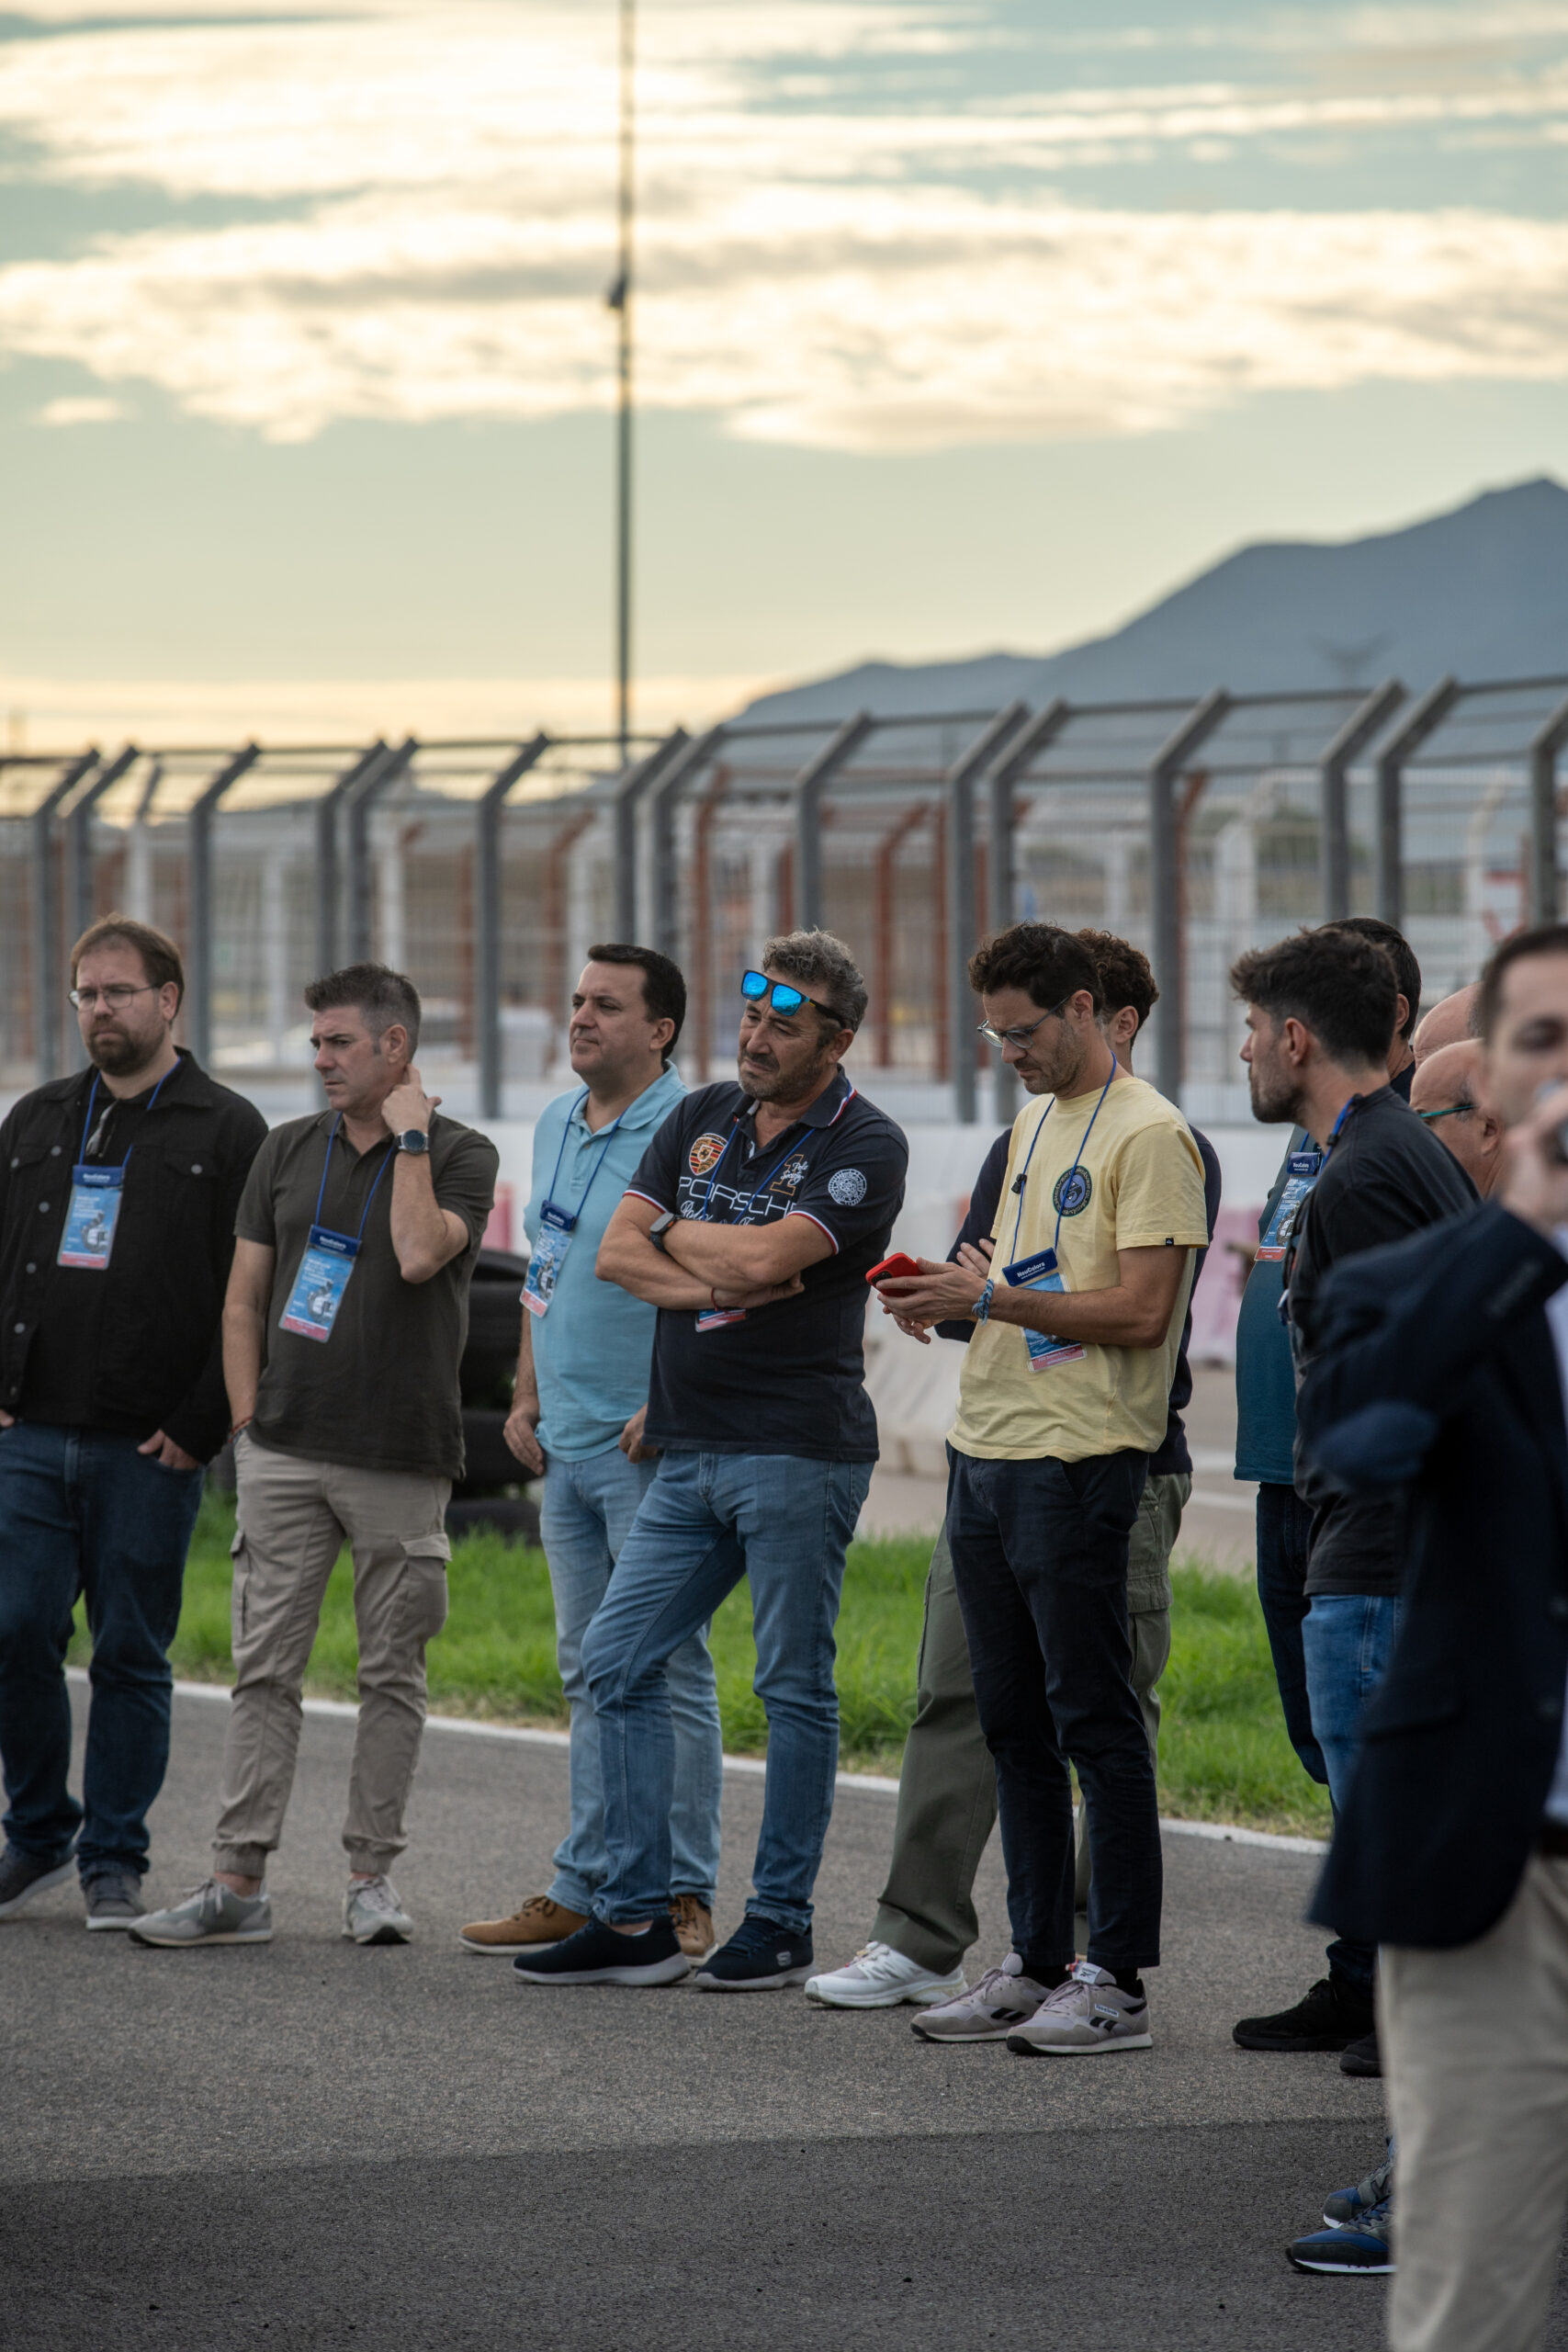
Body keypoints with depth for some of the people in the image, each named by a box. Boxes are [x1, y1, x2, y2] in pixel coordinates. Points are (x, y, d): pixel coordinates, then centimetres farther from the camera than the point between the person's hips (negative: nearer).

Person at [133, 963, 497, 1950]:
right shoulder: (289, 1150, 11)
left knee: (393, 1675, 4)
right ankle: (240, 1881, -1)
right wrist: (248, 1422, 4)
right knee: (265, 1671, -1)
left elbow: (419, 1255, -21)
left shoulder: (461, 1155, -2)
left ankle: (372, 1873, 12)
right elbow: (244, 1300, 13)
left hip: (401, 1460, -3)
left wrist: (408, 1134, -12)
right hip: (286, 1455, 3)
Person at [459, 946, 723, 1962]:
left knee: (669, 1671, -4)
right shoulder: (557, 1126, 14)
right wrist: (527, 1396, 17)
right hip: (565, 1447, 9)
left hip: (651, 1448, -9)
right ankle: (587, 1889, 19)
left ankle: (682, 1896, 0)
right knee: (591, 1676, 13)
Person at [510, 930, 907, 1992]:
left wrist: (676, 1236, -2)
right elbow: (617, 1252, 6)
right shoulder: (703, 1119, 13)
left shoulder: (864, 1146, -8)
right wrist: (720, 1284, -10)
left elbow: (768, 1254, -20)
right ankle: (636, 1919, 9)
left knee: (795, 1687, 0)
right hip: (691, 1454, 7)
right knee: (616, 1663, 5)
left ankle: (782, 1922, 8)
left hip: (798, 1454, -7)